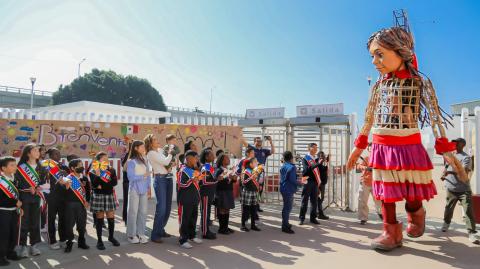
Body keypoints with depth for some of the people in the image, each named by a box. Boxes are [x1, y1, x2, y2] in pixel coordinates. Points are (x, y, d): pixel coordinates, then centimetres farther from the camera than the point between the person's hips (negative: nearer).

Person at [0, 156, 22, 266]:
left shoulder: (14, 179, 8)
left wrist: (19, 207, 10)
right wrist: (16, 202, -16)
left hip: (13, 211, 8)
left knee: (14, 233, 14)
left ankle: (10, 252, 28)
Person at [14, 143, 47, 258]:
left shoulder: (40, 167, 10)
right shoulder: (21, 167, -5)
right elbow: (17, 182, -8)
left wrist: (39, 187, -6)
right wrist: (29, 188, -18)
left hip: (36, 197, 4)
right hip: (24, 197, -4)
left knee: (35, 221, 7)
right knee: (24, 221, -1)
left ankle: (34, 245, 16)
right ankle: (23, 246, 10)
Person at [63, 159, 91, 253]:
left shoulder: (84, 178, 8)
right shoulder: (68, 178, -8)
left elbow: (87, 190, 15)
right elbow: (65, 192, -18)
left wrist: (87, 201, 6)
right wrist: (67, 187, -38)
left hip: (82, 204, 5)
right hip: (70, 204, -4)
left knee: (82, 223, 11)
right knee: (69, 223, 1)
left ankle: (81, 242, 25)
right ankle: (69, 243, 15)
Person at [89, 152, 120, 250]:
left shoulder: (111, 170, 6)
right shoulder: (93, 172, -1)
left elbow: (114, 182, -7)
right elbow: (94, 185, -14)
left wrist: (102, 186, -14)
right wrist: (98, 175, -23)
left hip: (110, 196, 3)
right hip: (98, 197, -3)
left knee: (111, 218, 5)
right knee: (99, 219, 2)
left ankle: (111, 237, 23)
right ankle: (99, 240, 12)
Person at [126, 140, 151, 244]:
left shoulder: (145, 160, 11)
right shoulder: (131, 161, -5)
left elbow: (148, 174, 12)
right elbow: (131, 177, -11)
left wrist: (149, 187, 5)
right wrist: (143, 176, -12)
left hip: (144, 190, 5)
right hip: (134, 190, -5)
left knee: (143, 212, 7)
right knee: (133, 212, 1)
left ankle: (141, 233, 16)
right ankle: (131, 235, 11)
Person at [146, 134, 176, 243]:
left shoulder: (161, 150, 14)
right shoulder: (151, 153, -8)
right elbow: (165, 162, -18)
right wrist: (170, 153, -4)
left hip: (169, 178, 8)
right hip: (160, 180, -8)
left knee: (168, 207, 10)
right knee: (161, 208, -11)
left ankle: (161, 230, 23)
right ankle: (155, 235, -3)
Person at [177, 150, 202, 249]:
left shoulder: (195, 170, 12)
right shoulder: (183, 170, -12)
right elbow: (180, 184, -20)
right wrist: (191, 180, -30)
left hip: (194, 199, 8)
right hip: (185, 200, -8)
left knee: (193, 218, 16)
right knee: (184, 219, -3)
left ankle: (192, 235, 31)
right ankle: (183, 240, 3)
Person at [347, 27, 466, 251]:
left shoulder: (420, 82, -6)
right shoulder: (379, 85, 5)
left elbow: (435, 117, -6)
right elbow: (369, 118, 11)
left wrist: (446, 151, -10)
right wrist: (359, 147, 13)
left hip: (408, 147, -3)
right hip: (382, 147, 4)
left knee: (412, 193, 8)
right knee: (386, 192, 6)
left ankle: (416, 216, 39)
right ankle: (391, 232, 18)